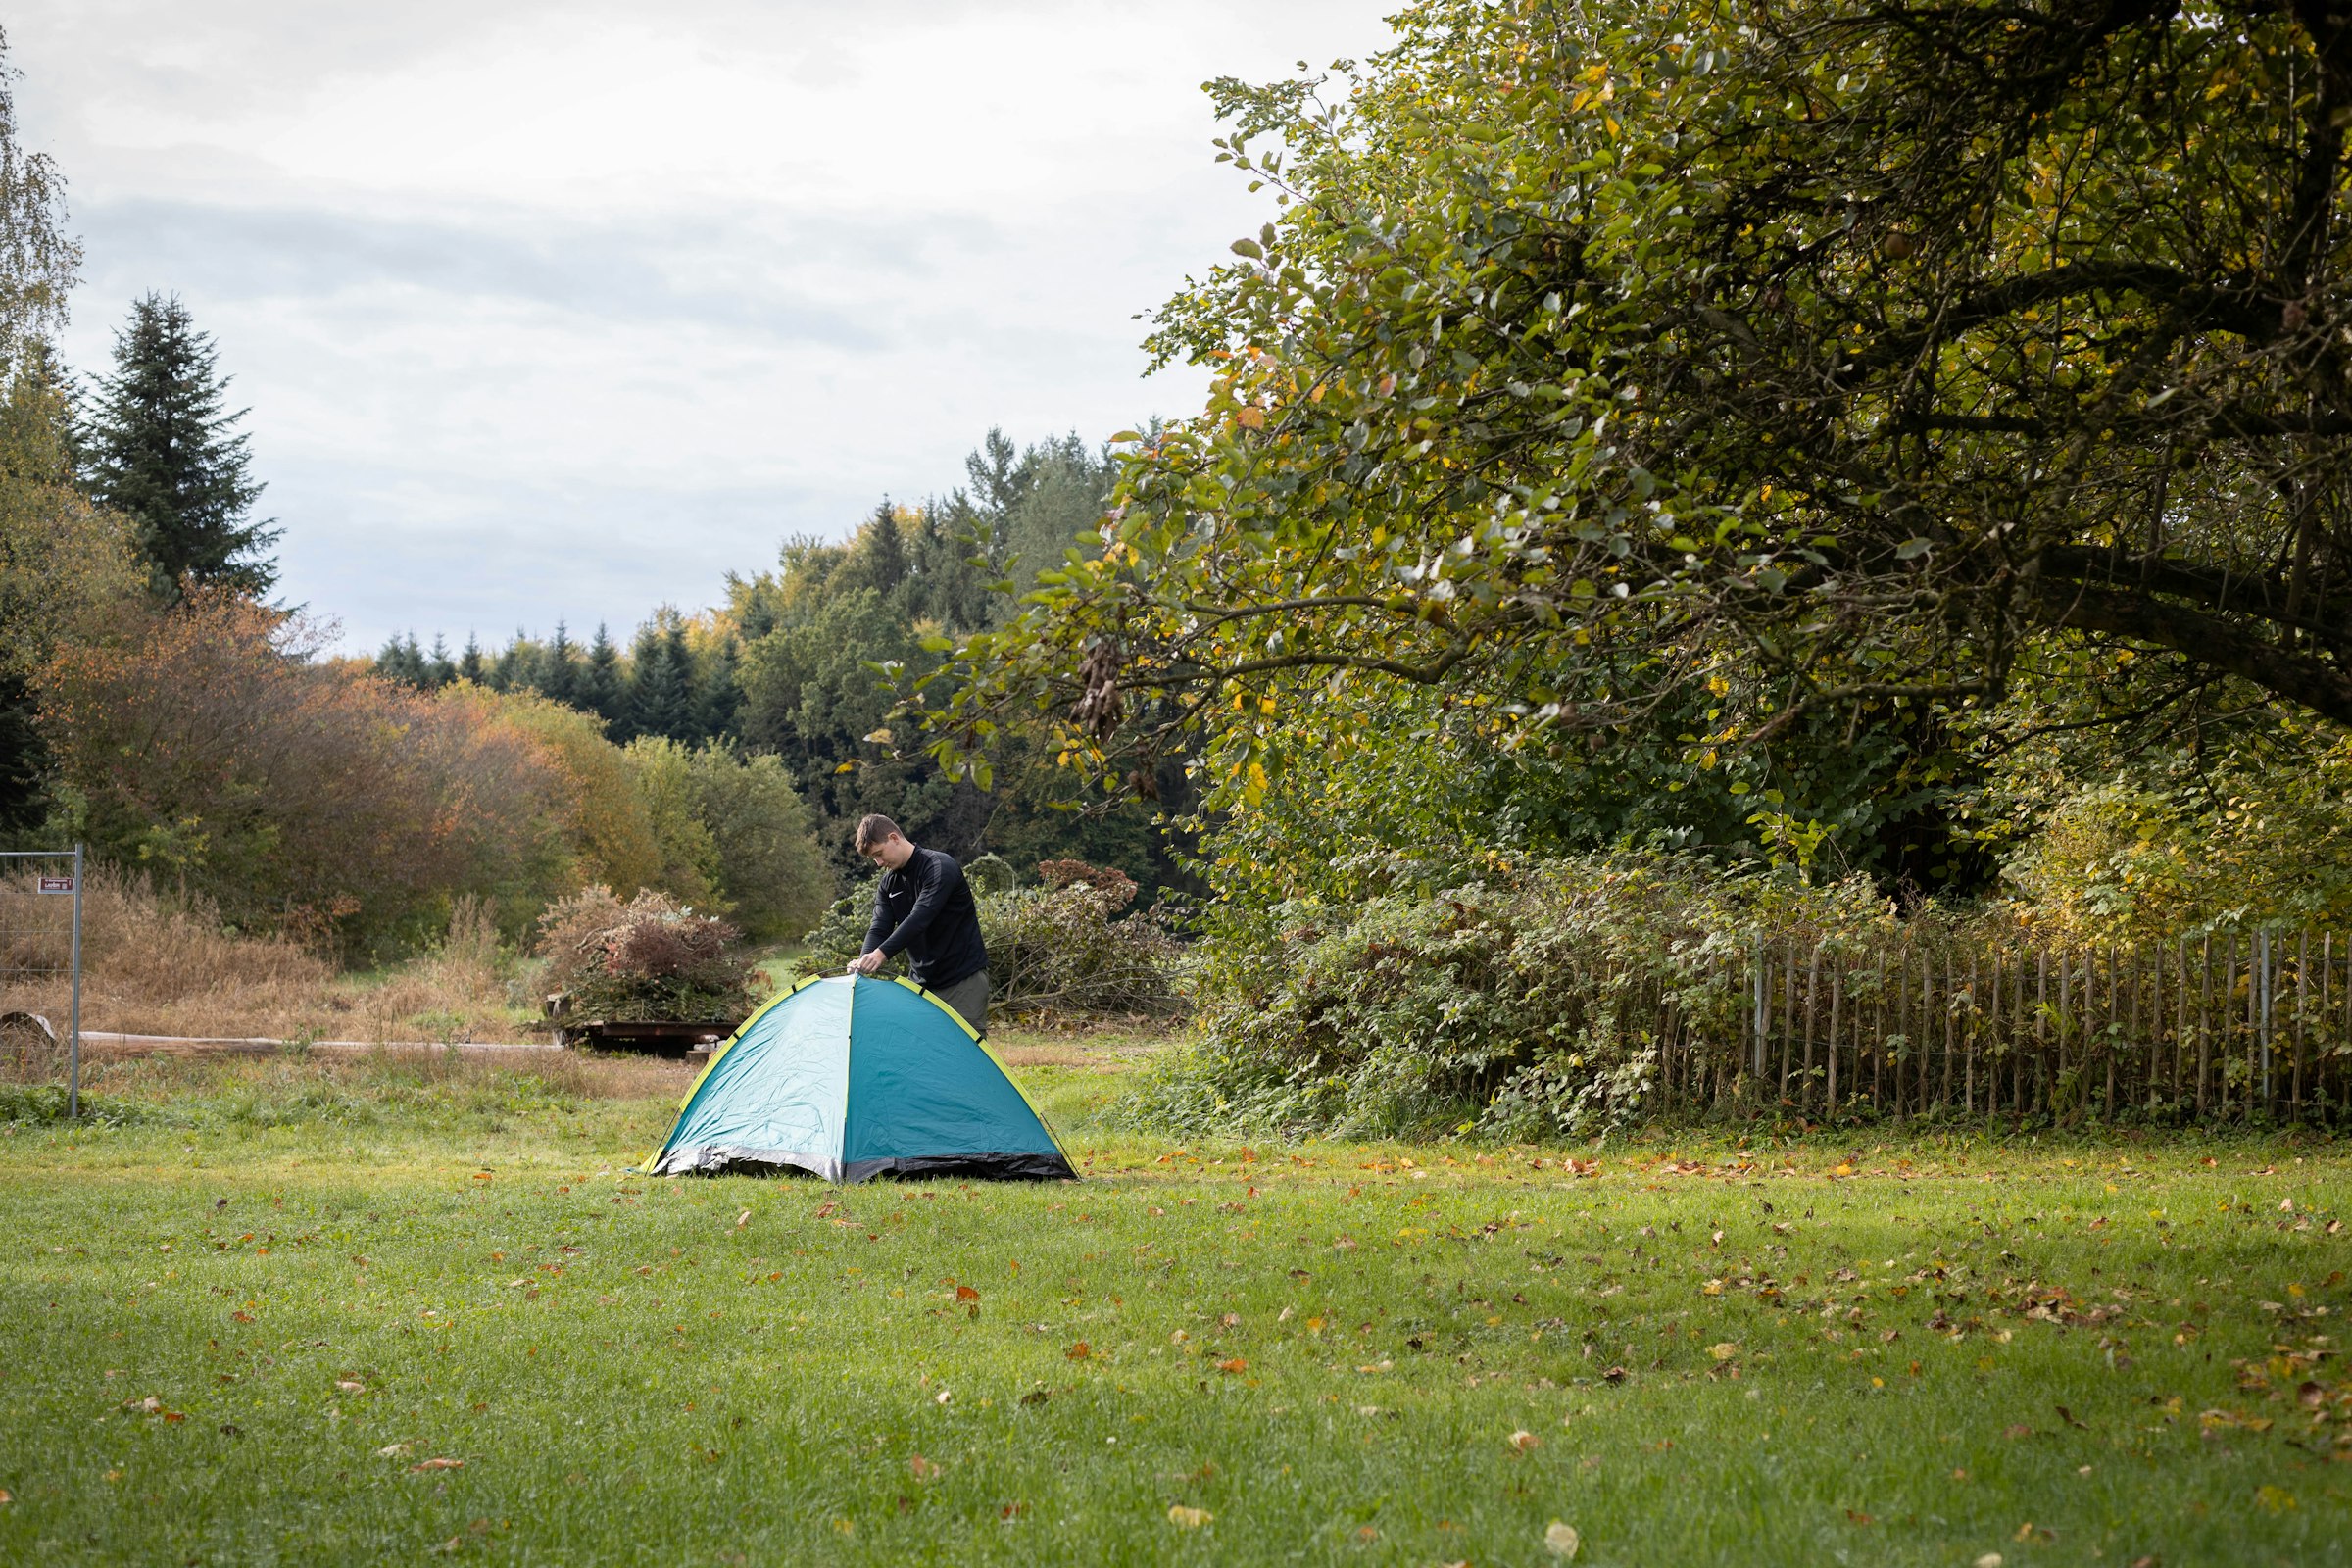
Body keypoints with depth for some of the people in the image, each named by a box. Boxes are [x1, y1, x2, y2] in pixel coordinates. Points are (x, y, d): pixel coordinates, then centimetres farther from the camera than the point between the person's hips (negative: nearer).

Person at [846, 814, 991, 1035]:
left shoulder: (940, 867, -16)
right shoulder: (888, 884, 7)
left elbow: (920, 917, -28)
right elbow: (879, 928, -2)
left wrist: (882, 953, -38)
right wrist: (865, 960, -24)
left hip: (963, 977, -7)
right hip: (923, 981, 7)